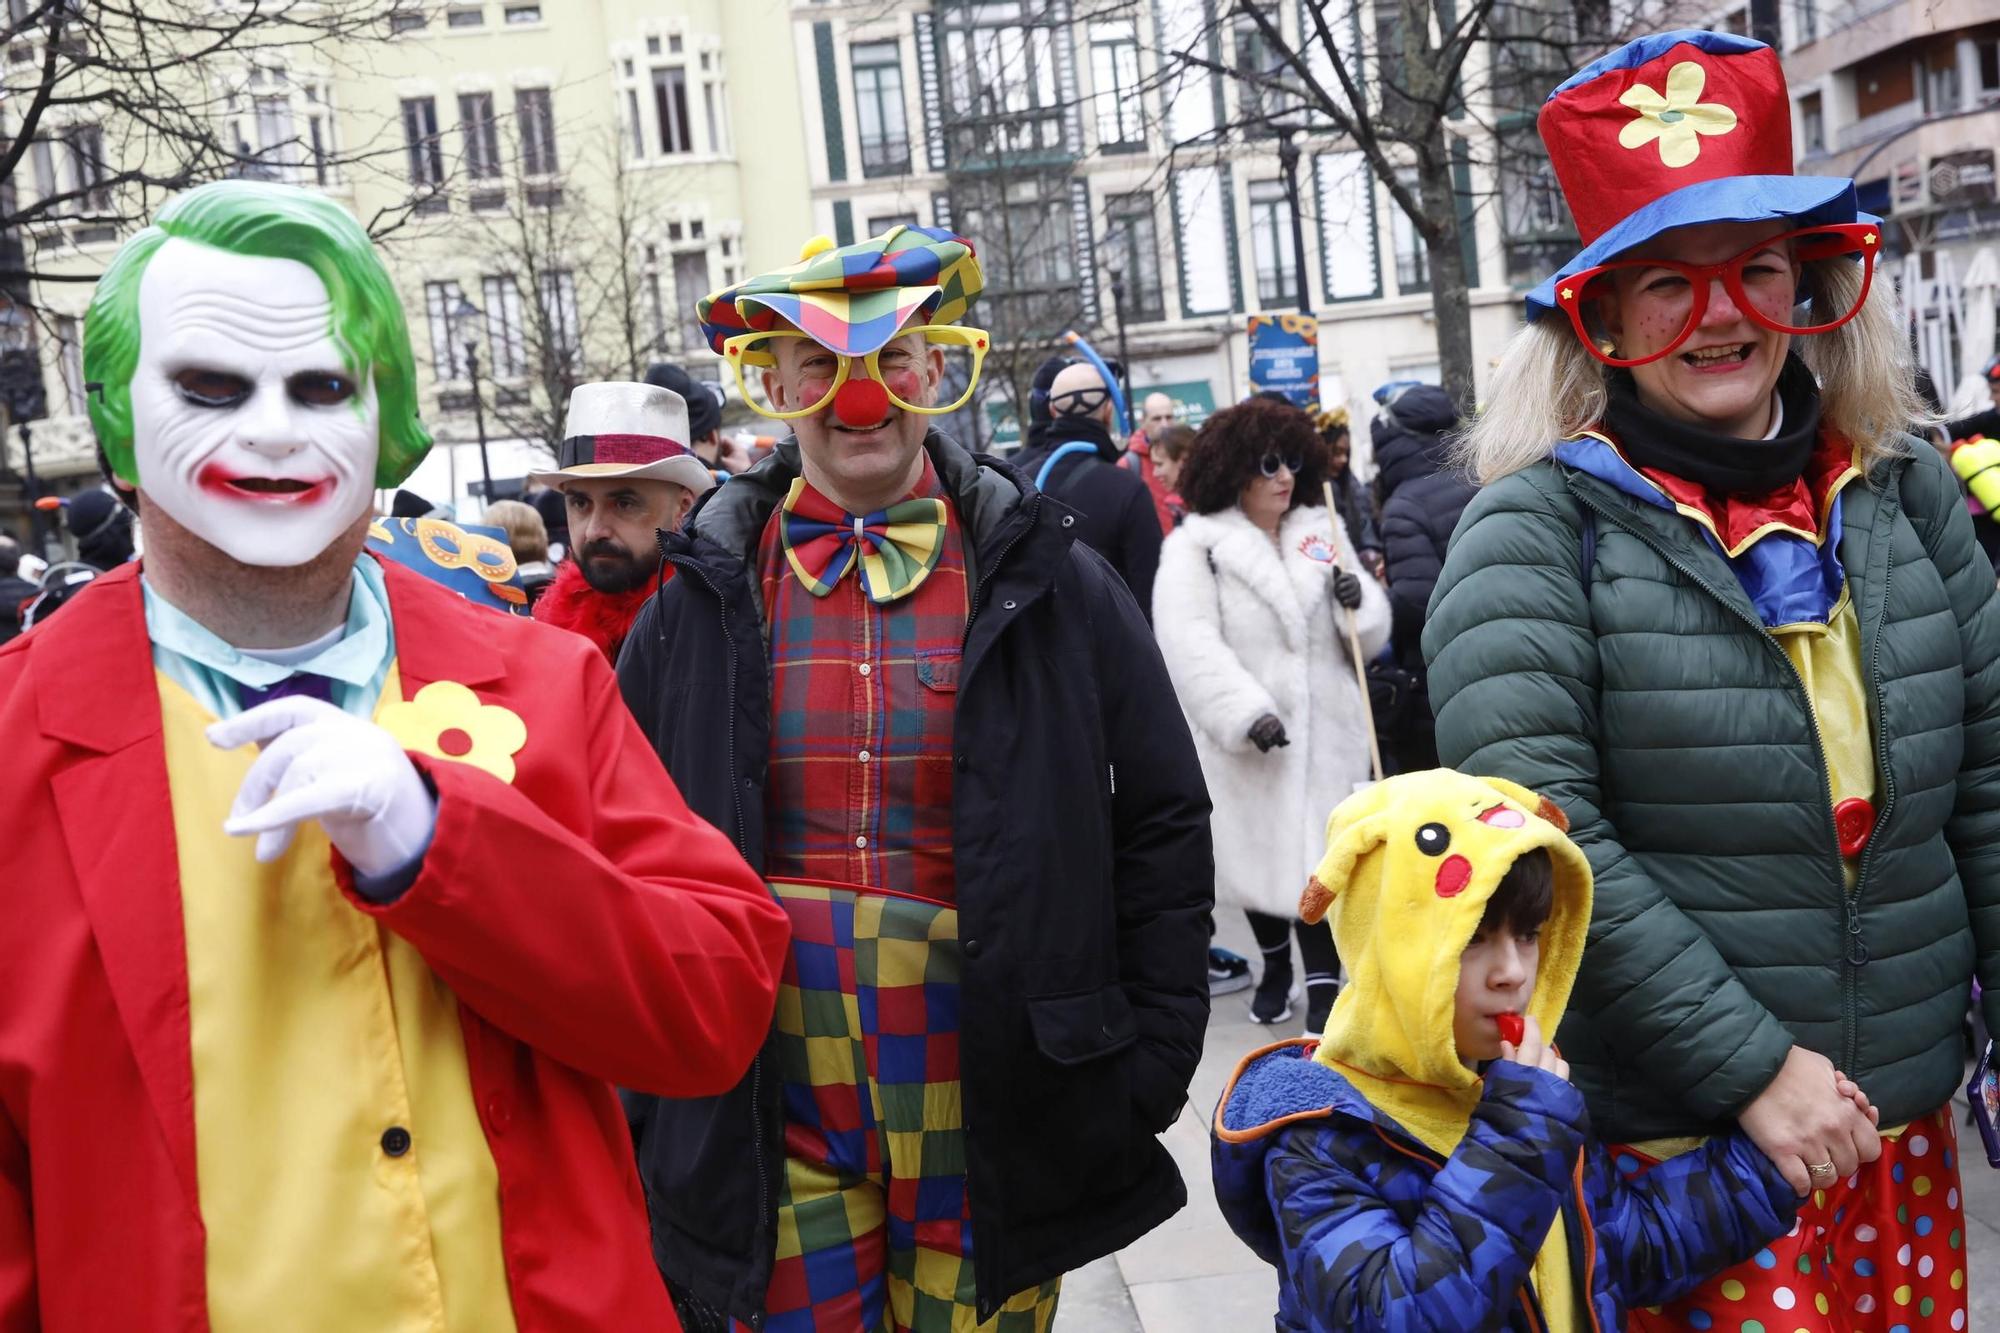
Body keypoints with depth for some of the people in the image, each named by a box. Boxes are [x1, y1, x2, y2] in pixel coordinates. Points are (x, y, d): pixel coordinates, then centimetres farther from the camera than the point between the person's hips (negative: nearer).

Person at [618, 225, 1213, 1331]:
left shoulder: (1049, 585, 0)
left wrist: (1153, 1054, 1)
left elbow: (1164, 825, 5)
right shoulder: (702, 605, 3)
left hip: (992, 1108, 0)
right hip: (773, 1125, 1)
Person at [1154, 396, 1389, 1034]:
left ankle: (1323, 983, 6)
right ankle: (1275, 966, 34)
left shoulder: (1322, 532, 12)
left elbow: (1370, 637, 14)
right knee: (1256, 852, 12)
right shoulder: (1194, 546, -3)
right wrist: (1247, 713, -27)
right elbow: (1191, 645, -16)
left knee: (1319, 860, -4)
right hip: (1242, 742, -2)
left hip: (1324, 733, 2)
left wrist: (1358, 600, -9)